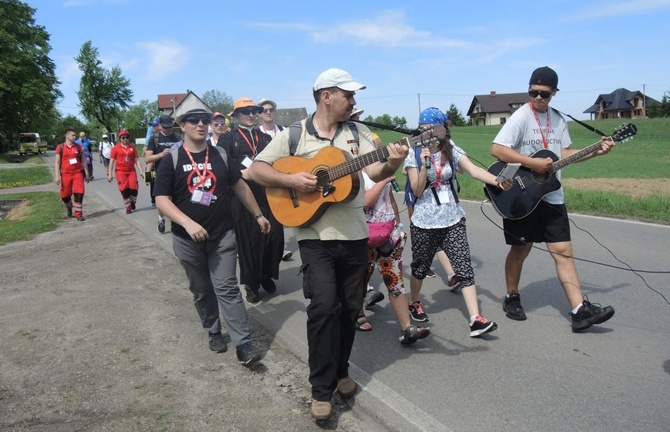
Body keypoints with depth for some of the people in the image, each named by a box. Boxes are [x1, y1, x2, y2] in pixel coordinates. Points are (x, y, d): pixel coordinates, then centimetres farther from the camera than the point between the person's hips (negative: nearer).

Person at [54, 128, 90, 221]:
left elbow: (83, 161, 11)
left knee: (79, 193, -11)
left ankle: (78, 214, -4)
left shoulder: (79, 147, 6)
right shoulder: (60, 148, 0)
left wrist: (87, 174, 9)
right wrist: (57, 176, -8)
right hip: (65, 174, 0)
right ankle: (69, 208, 38)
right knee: (65, 195, 8)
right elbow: (57, 162, 0)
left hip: (78, 173, 1)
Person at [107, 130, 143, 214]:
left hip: (131, 171, 2)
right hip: (120, 171, -2)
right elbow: (112, 161, 1)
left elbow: (137, 160, 7)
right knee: (125, 190, -5)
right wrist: (110, 174, -2)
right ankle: (128, 208, 8)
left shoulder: (132, 147, 6)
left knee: (134, 188, -8)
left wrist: (141, 171, -2)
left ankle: (132, 203, 21)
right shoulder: (116, 148, 0)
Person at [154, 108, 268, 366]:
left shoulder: (221, 156, 5)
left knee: (227, 289, -4)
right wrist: (188, 223, -25)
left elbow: (239, 187, 15)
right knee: (201, 291, 14)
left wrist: (258, 215, 16)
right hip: (187, 239, 0)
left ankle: (243, 344, -4)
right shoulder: (171, 161, -4)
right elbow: (162, 200, -11)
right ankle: (214, 332, 32)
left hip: (222, 235, 0)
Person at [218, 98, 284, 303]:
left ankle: (267, 275, 23)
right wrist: (241, 173, -17)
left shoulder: (265, 137, 18)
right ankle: (251, 284, 18)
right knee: (248, 239, 3)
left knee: (274, 234, 0)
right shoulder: (227, 138, 4)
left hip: (268, 193, 4)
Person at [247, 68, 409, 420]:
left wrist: (392, 164, -27)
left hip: (354, 235, 4)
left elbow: (374, 171, -6)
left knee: (350, 308, 12)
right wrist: (291, 180, -17)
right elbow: (255, 170, -1)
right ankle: (322, 389, 4)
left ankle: (340, 371, 33)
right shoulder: (294, 135, -1)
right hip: (315, 236, -3)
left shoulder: (358, 133, 7)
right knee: (323, 306, -12)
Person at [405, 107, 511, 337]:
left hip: (453, 220, 2)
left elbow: (474, 170, -13)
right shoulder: (414, 154, -4)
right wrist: (424, 165, -24)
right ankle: (415, 303, 39)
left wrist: (497, 180, -30)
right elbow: (417, 191, -10)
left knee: (464, 268, -6)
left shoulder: (451, 150, 1)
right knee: (420, 267, 13)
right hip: (424, 223, -1)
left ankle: (476, 319, -6)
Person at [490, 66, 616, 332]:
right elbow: (496, 149, -21)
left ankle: (580, 310, 2)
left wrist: (596, 151, 3)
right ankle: (512, 298, 26)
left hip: (551, 196, 6)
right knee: (521, 249, 7)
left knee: (563, 250, 2)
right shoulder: (521, 117, -12)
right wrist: (533, 163, -23)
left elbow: (563, 153, 15)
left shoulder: (558, 120, 8)